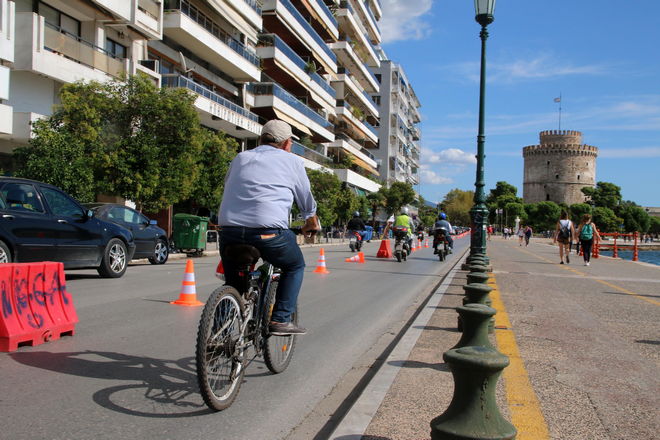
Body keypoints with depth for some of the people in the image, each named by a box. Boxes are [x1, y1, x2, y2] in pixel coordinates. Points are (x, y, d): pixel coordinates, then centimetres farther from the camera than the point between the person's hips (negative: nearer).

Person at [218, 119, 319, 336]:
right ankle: (280, 319, 12)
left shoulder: (240, 158, 21)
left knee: (233, 279, 27)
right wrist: (312, 223, 41)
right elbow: (306, 199, 20)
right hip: (268, 233, -4)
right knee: (295, 266, 21)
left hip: (229, 231, 4)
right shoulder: (292, 161, 11)